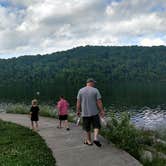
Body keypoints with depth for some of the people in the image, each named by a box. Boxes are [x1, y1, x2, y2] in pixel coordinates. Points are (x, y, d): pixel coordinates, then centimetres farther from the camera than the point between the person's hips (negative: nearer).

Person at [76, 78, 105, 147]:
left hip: (85, 113, 2)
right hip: (94, 112, -2)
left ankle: (89, 141, 23)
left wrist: (78, 111, 10)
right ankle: (95, 138, -6)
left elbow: (78, 102, 0)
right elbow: (99, 102, -8)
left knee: (87, 128, 13)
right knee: (96, 126, 12)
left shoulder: (81, 91, 0)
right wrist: (102, 111, -2)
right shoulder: (95, 90, -5)